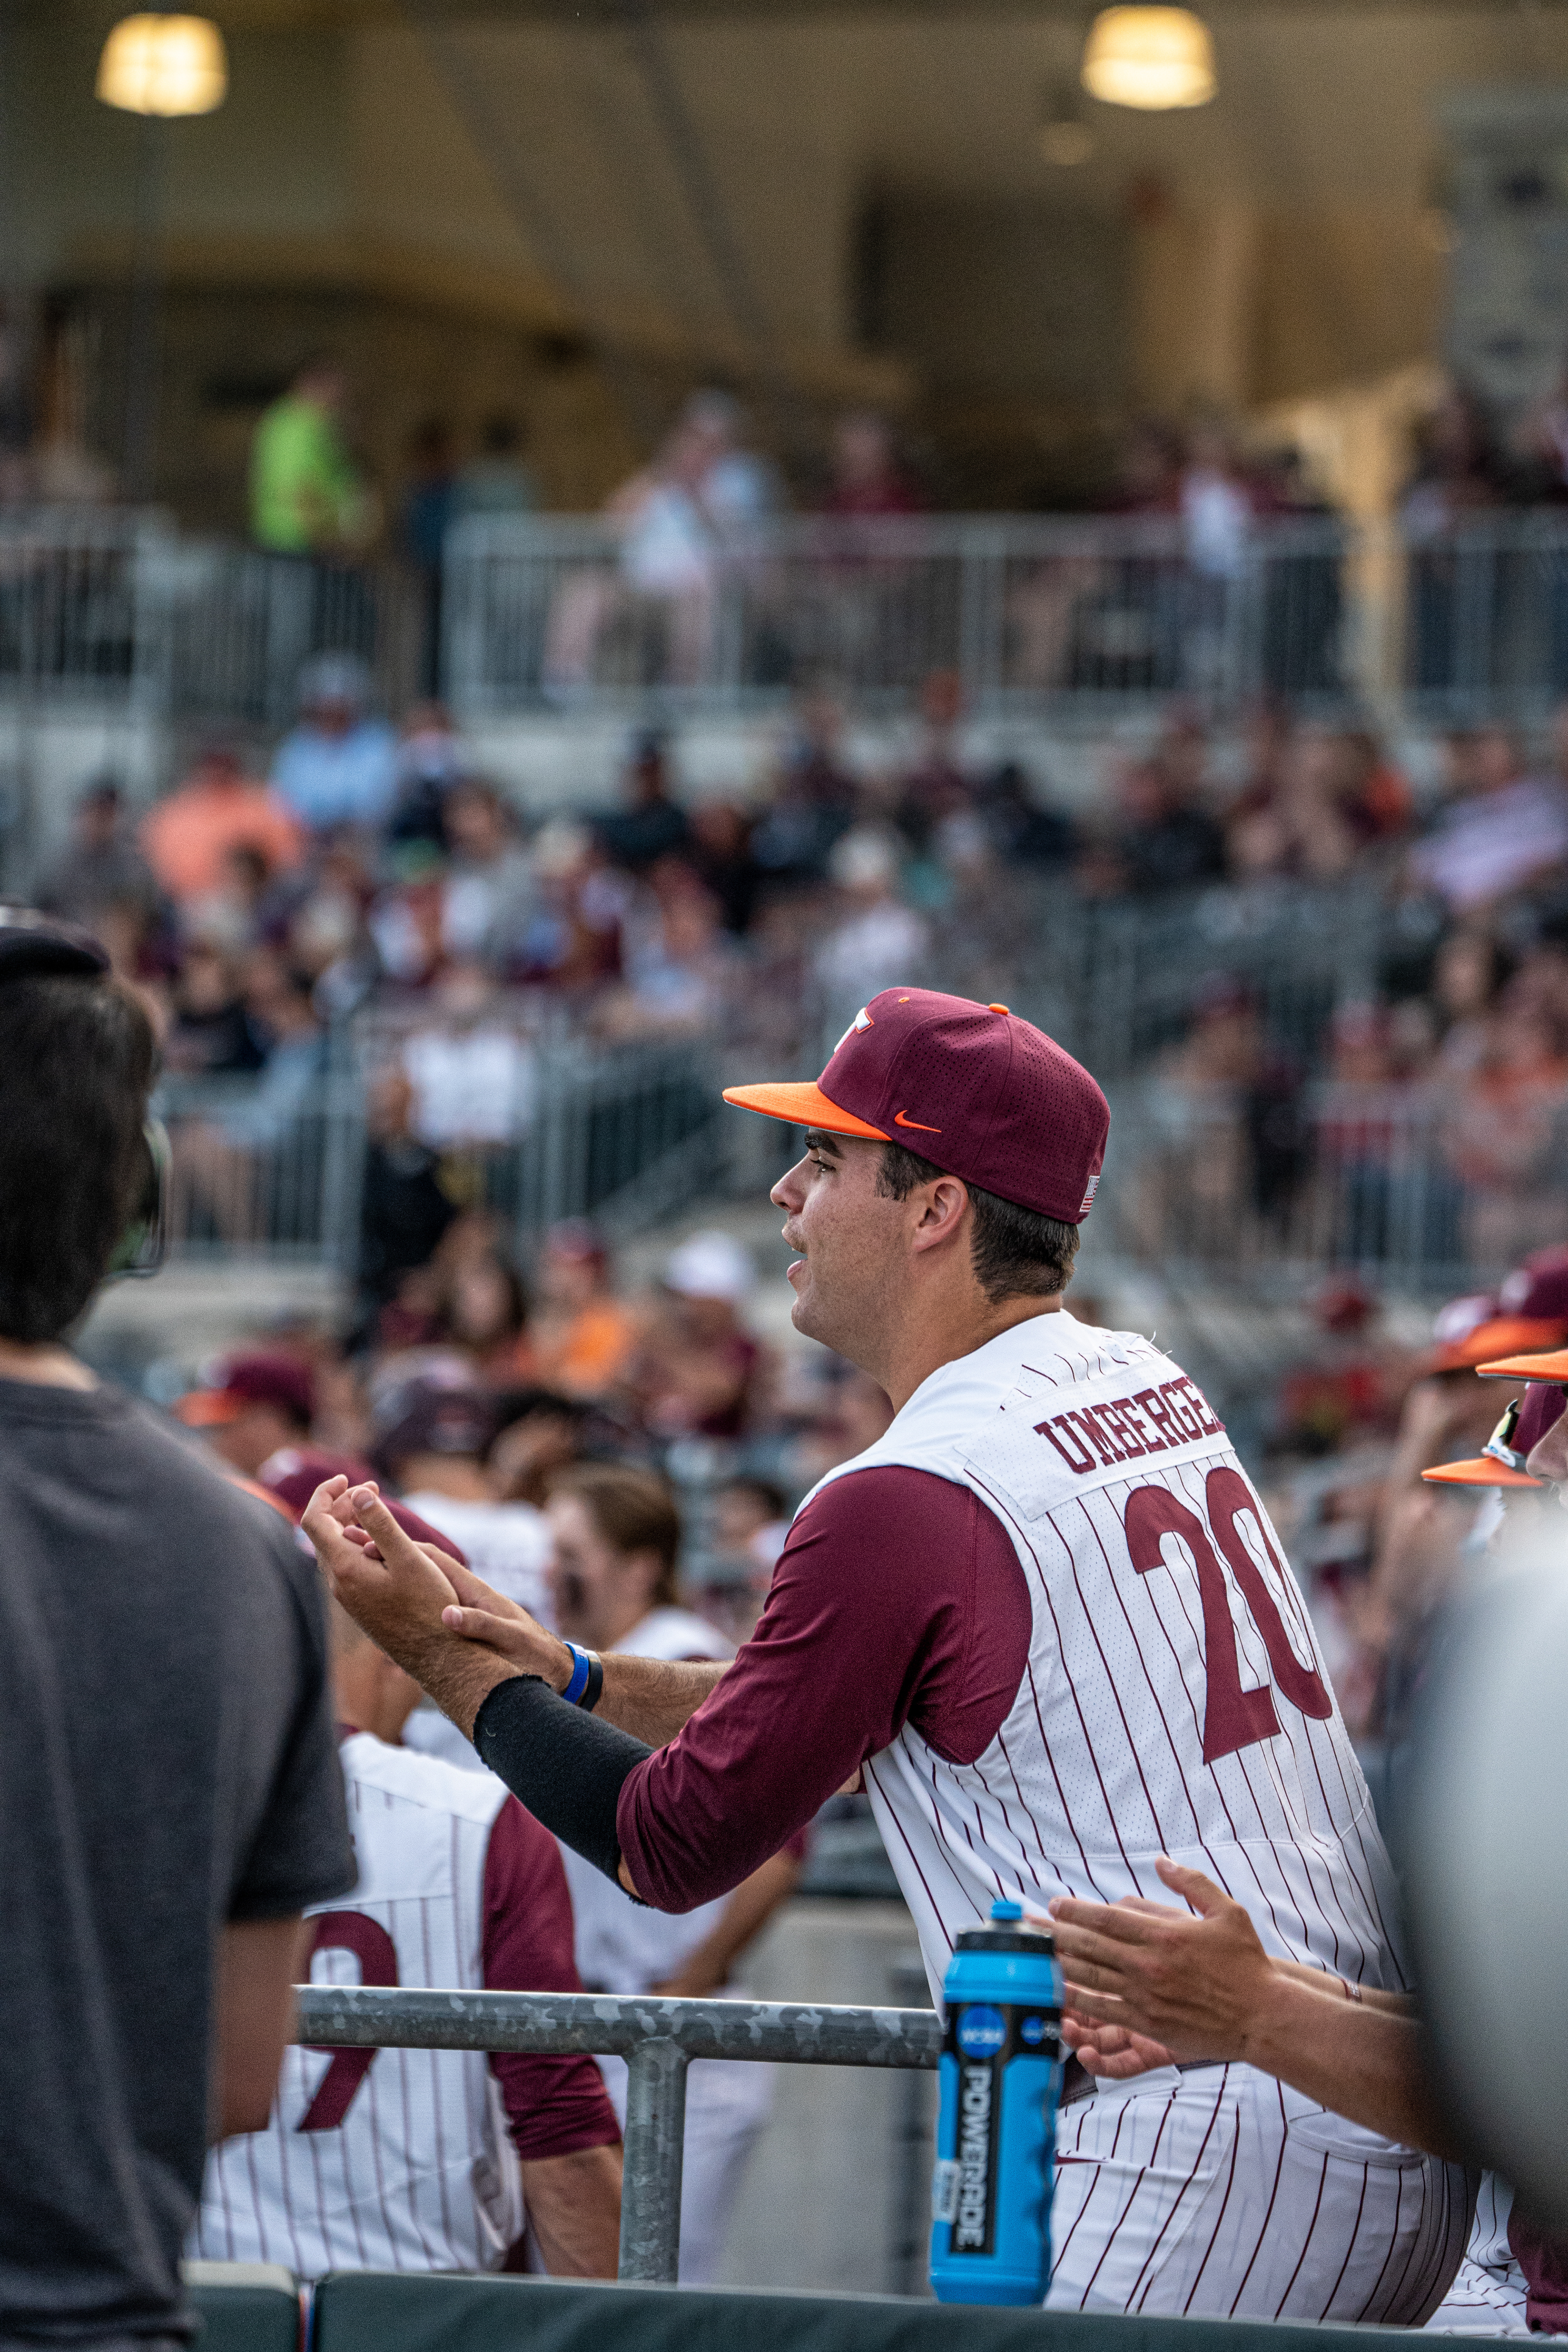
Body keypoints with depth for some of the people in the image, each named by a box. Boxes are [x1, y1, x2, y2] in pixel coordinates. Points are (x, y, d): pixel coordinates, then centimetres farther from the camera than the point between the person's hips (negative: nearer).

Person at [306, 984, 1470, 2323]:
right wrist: (578, 1680, 23)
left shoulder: (907, 1501, -13)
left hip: (1189, 2159, -9)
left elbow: (676, 1847, -4)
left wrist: (442, 1652, 7)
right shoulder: (1155, 1393, 15)